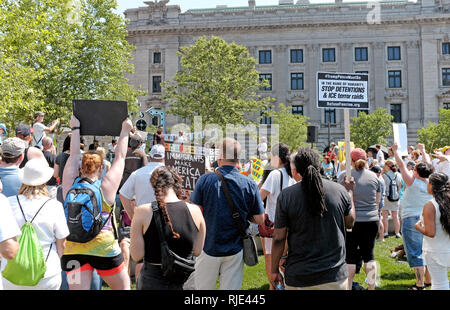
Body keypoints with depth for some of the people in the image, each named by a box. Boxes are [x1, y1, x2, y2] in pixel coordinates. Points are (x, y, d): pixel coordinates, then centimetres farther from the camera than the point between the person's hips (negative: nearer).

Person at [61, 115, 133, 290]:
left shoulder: (70, 186, 3)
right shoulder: (106, 187, -3)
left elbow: (74, 156, 17)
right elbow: (120, 157, 9)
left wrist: (75, 128, 29)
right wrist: (125, 130, 21)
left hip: (72, 251, 2)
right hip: (104, 248, -2)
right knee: (123, 286, 17)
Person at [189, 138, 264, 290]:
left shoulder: (205, 180, -11)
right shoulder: (250, 185, -6)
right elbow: (260, 220, -2)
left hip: (209, 248, -1)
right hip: (235, 251, 1)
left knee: (202, 287, 15)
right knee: (231, 288, 11)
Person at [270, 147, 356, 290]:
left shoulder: (286, 196, -11)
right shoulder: (340, 191, -5)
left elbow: (278, 239, -8)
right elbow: (350, 223, 11)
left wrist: (274, 270, 5)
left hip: (299, 279, -1)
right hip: (335, 276, 2)